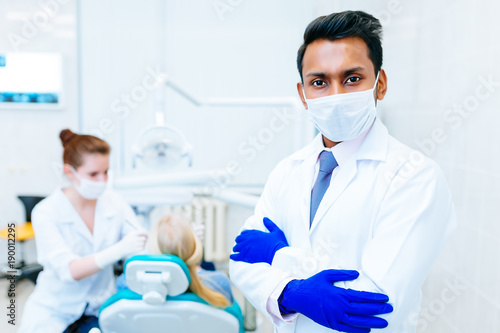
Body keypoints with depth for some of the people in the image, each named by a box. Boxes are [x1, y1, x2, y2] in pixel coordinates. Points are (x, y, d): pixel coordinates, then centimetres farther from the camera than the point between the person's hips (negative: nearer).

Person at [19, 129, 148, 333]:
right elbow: (71, 270, -23)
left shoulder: (115, 203, -5)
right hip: (55, 309, -2)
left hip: (100, 306, 2)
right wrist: (119, 249, -37)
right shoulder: (46, 212, -13)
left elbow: (144, 248, -11)